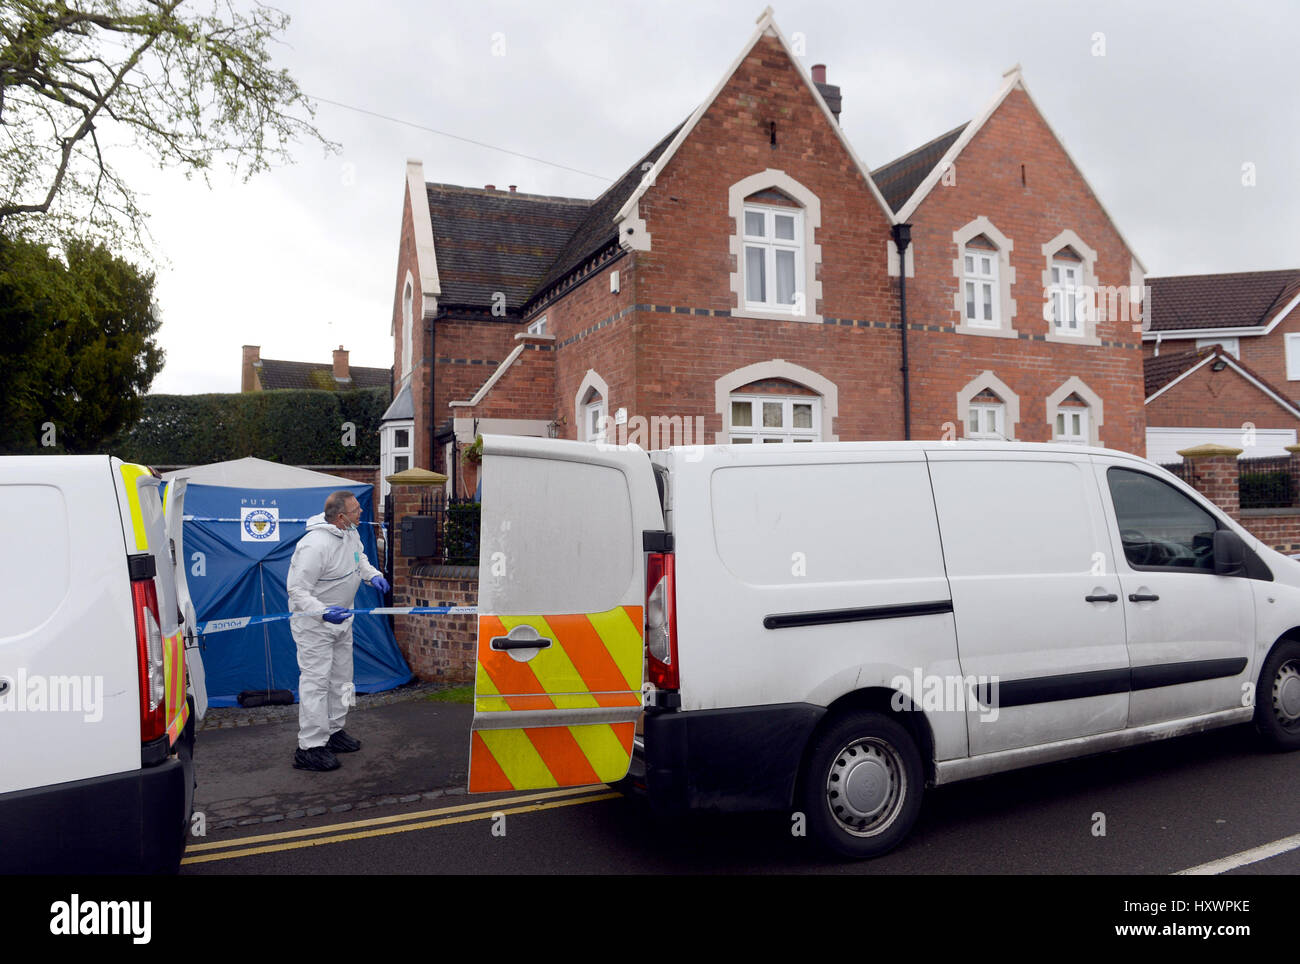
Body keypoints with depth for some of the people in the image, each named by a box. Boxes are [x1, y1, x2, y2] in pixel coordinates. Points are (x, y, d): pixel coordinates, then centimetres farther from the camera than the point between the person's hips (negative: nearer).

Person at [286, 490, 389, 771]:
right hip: (313, 621, -9)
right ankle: (309, 747, 0)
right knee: (316, 680, -8)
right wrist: (323, 612, -41)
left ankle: (333, 730, 33)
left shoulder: (350, 531, -4)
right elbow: (297, 591, -28)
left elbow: (359, 556, 18)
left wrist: (372, 574, 0)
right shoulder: (315, 546, -31)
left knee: (341, 676, 18)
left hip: (341, 616, 9)